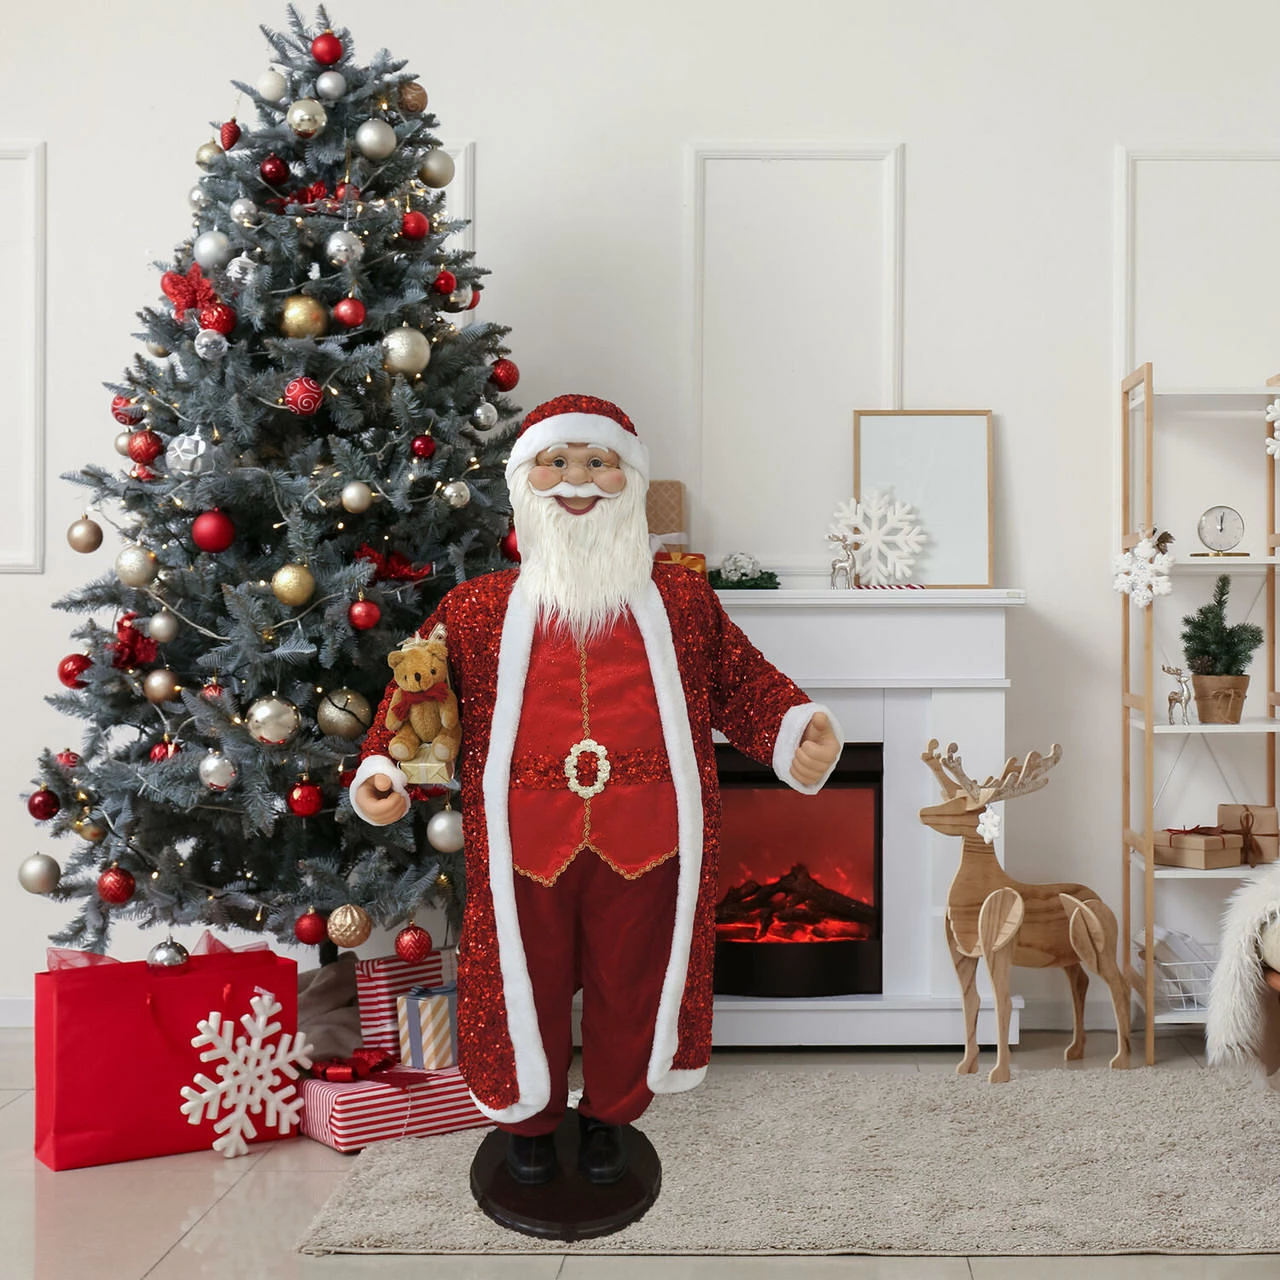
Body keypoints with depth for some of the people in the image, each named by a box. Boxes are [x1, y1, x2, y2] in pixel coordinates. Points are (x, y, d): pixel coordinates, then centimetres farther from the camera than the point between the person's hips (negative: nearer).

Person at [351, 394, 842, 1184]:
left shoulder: (681, 600, 4)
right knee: (529, 986, 16)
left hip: (646, 846, 1)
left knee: (632, 986, 17)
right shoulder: (480, 608, 1)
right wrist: (386, 770, -11)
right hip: (527, 845, 0)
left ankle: (613, 1113, 45)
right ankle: (529, 1117, 44)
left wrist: (796, 732, -8)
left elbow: (742, 684, 8)